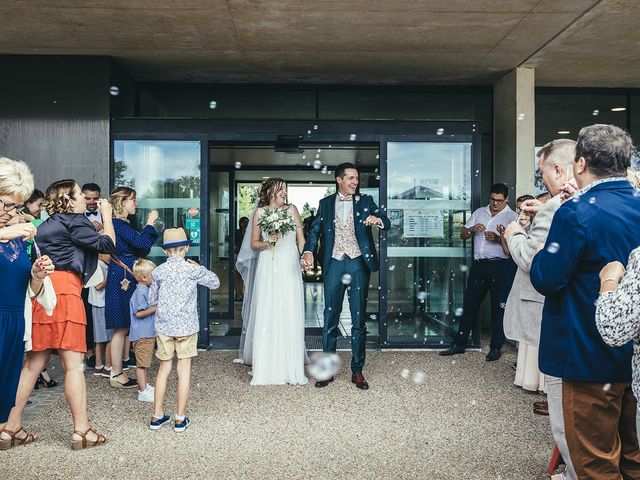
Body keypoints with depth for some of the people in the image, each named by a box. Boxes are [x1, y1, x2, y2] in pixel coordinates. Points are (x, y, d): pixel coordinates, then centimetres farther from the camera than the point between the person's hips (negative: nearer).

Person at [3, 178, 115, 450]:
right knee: (74, 363, -4)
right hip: (63, 290, -9)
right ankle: (81, 432, 1)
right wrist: (107, 216, 9)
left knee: (34, 362, 13)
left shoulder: (48, 225, 23)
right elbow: (107, 245, -1)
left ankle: (12, 425, 19)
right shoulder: (73, 221, -2)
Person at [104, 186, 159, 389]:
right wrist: (150, 223, -8)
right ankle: (116, 375, 4)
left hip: (126, 279, 10)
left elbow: (141, 250, 17)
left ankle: (122, 366, 20)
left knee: (126, 326, 12)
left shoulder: (123, 224, 18)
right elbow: (142, 243, -22)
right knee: (121, 327, -4)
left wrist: (150, 227, 9)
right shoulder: (118, 224, -13)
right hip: (122, 279, -10)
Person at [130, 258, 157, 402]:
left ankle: (145, 386, 30)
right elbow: (139, 313, -24)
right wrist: (156, 308, -22)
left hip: (148, 333, 10)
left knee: (145, 363, 19)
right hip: (142, 335, -10)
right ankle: (143, 392, 2)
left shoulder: (146, 291, 14)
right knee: (142, 363, -3)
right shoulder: (140, 292, -18)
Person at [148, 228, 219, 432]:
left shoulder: (158, 272, 0)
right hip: (186, 326, -3)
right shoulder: (192, 269, -7)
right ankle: (180, 418, 10)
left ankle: (157, 416, 20)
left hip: (164, 326, 3)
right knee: (184, 369, 4)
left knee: (164, 368, 13)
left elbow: (152, 300, 9)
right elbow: (215, 282, 6)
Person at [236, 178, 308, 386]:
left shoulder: (292, 209, 9)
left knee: (291, 316, -1)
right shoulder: (260, 212, 6)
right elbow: (253, 244, 7)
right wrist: (268, 242, -11)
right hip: (268, 269, -1)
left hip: (290, 269, 1)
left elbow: (301, 239, 7)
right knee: (267, 316, -2)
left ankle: (292, 369, 7)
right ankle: (267, 369, 8)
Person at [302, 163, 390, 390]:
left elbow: (387, 223, 0)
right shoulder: (325, 203, 9)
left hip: (358, 263, 0)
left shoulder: (365, 201, 8)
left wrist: (378, 220, -24)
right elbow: (315, 230, 4)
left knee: (359, 318, 5)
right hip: (334, 263, 0)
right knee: (330, 317, 3)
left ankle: (357, 371, 15)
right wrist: (308, 251, -14)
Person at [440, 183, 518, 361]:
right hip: (478, 265, 4)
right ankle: (459, 343, 16)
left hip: (500, 266, -4)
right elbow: (463, 234, 13)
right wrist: (472, 229, -7)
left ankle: (496, 347, 15)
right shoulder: (479, 212, 14)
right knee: (469, 304, 8)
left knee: (498, 306, 3)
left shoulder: (512, 216, 0)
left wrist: (498, 238, -25)